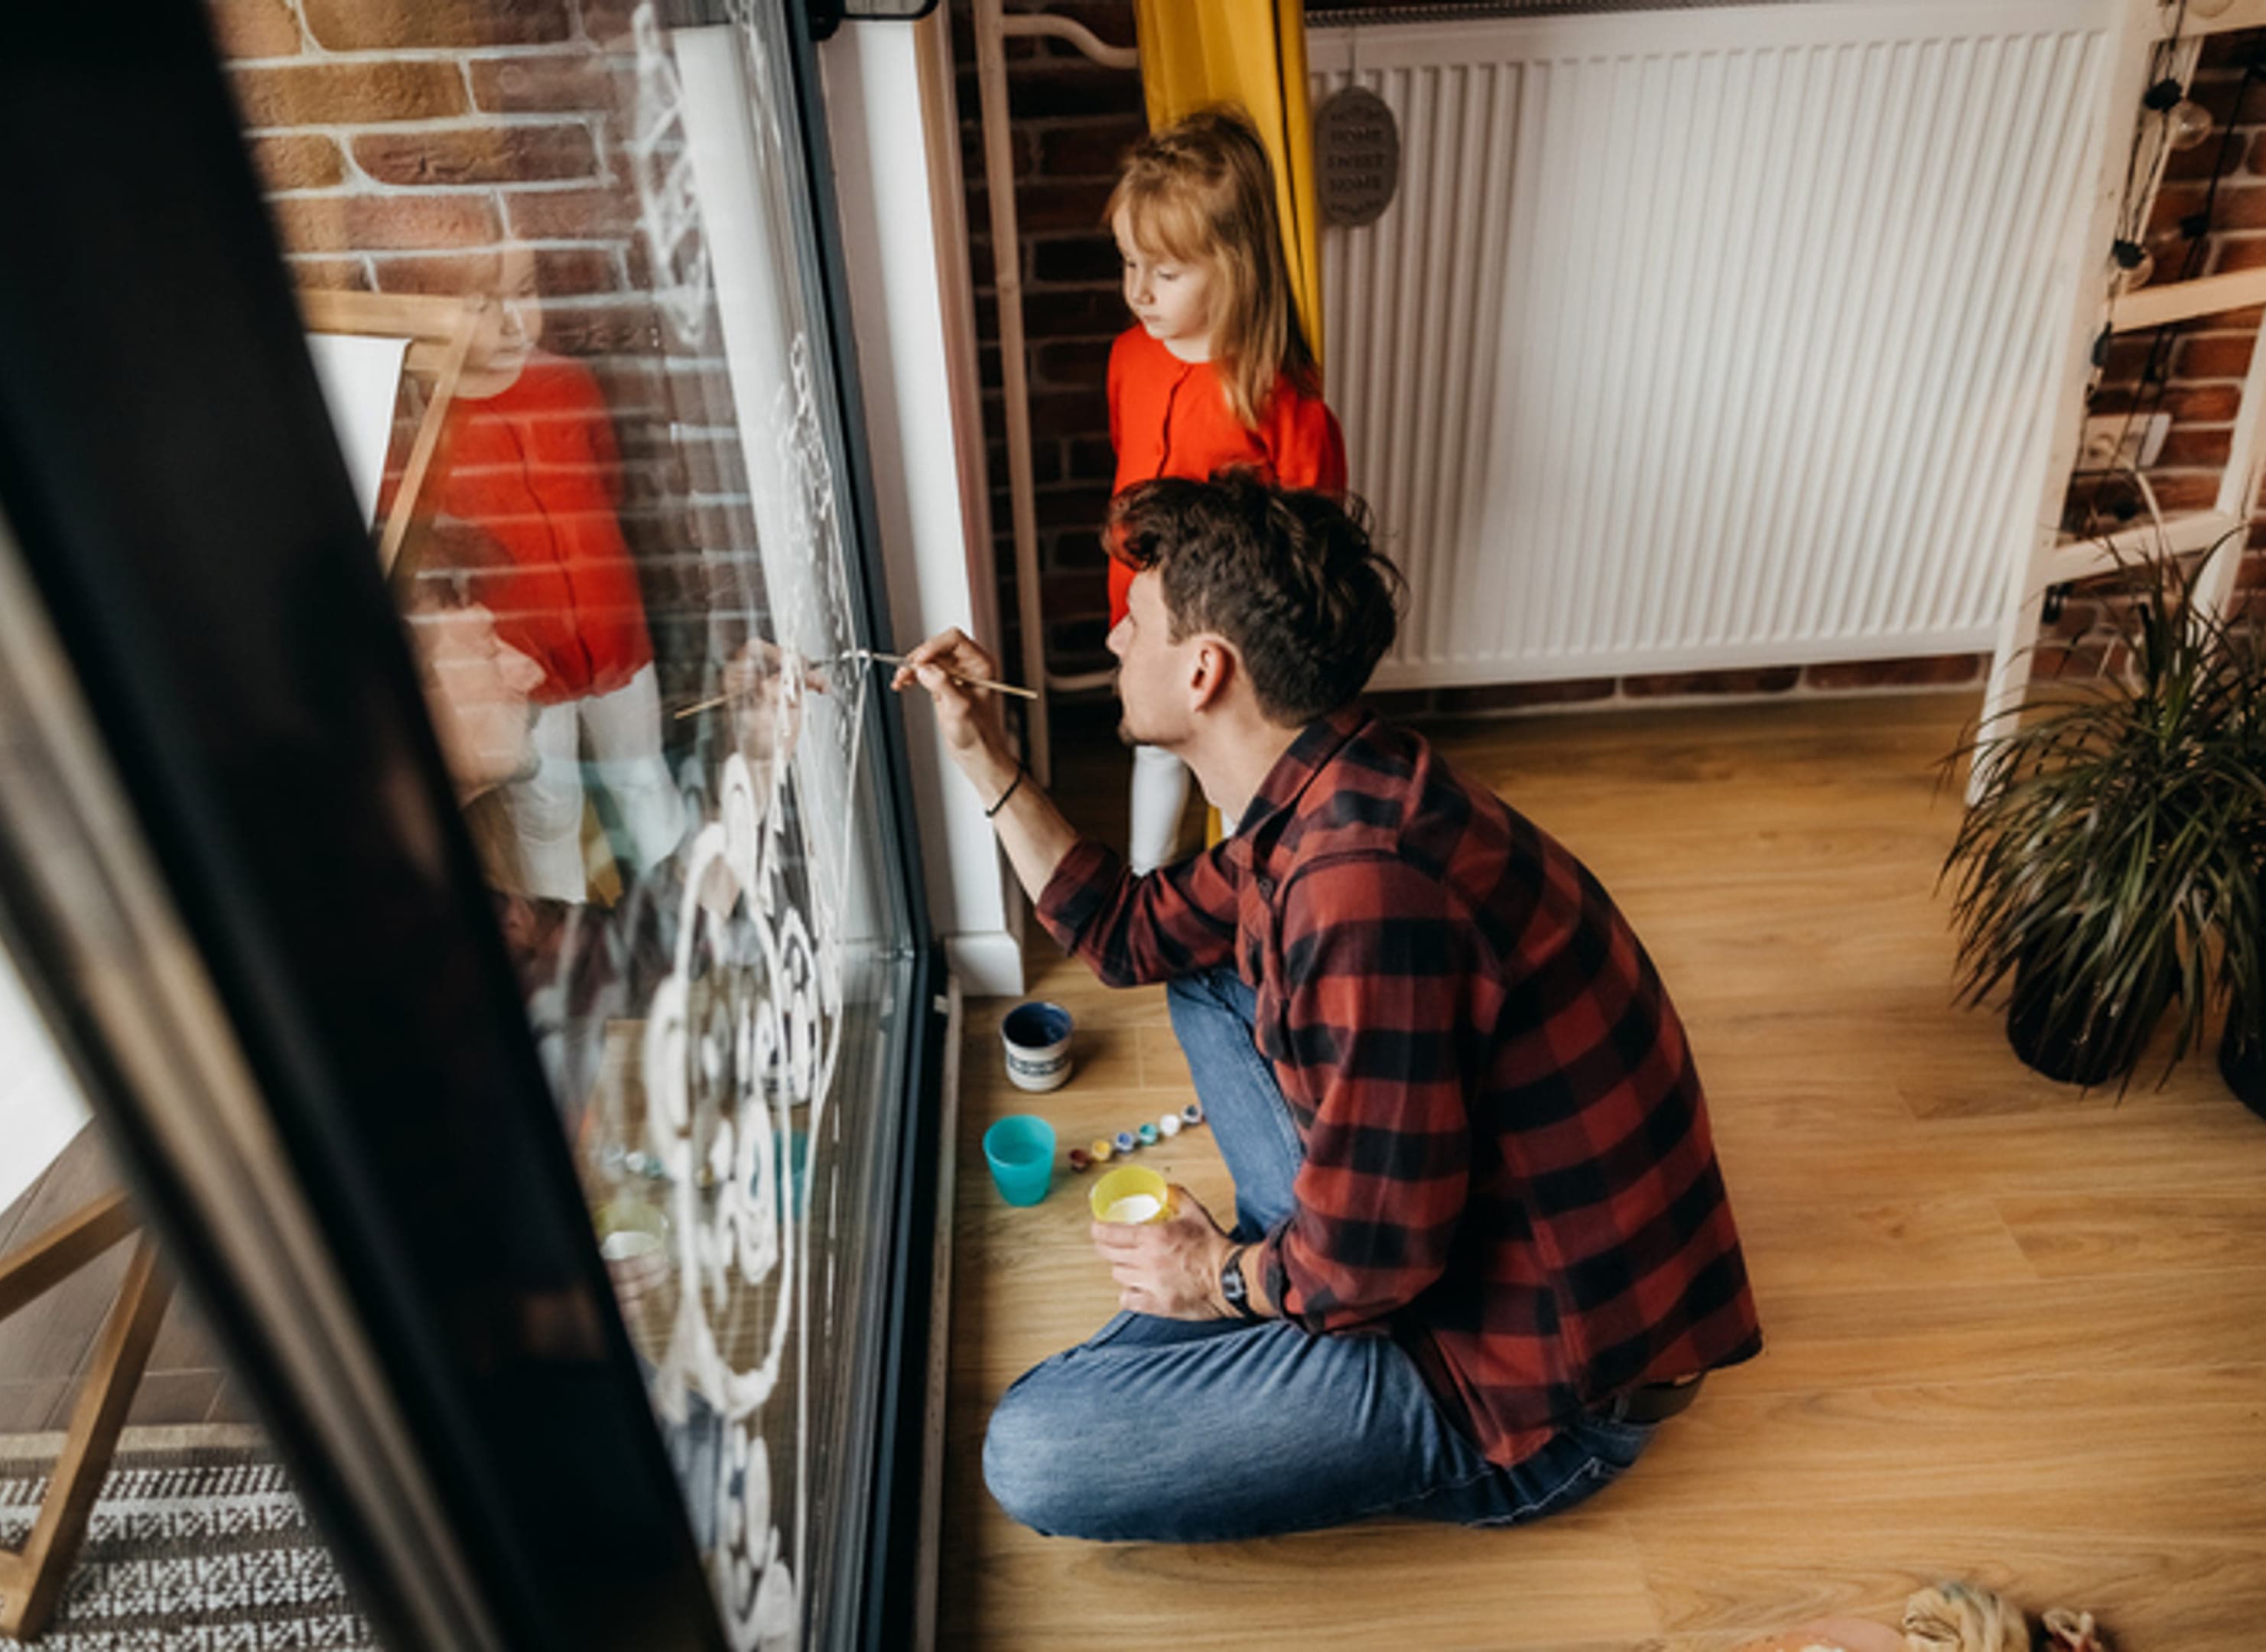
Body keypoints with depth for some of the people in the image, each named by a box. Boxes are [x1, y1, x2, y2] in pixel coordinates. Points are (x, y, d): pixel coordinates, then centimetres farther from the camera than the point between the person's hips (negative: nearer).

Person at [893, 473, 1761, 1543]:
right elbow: (1130, 935, 14)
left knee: (1034, 1456, -17)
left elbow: (1370, 1260, -27)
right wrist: (984, 761, 10)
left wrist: (1224, 1280, -6)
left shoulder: (1368, 882, -33)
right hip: (1451, 1221, 9)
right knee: (1207, 977, 15)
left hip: (1550, 1383, -8)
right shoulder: (1317, 800, -1)